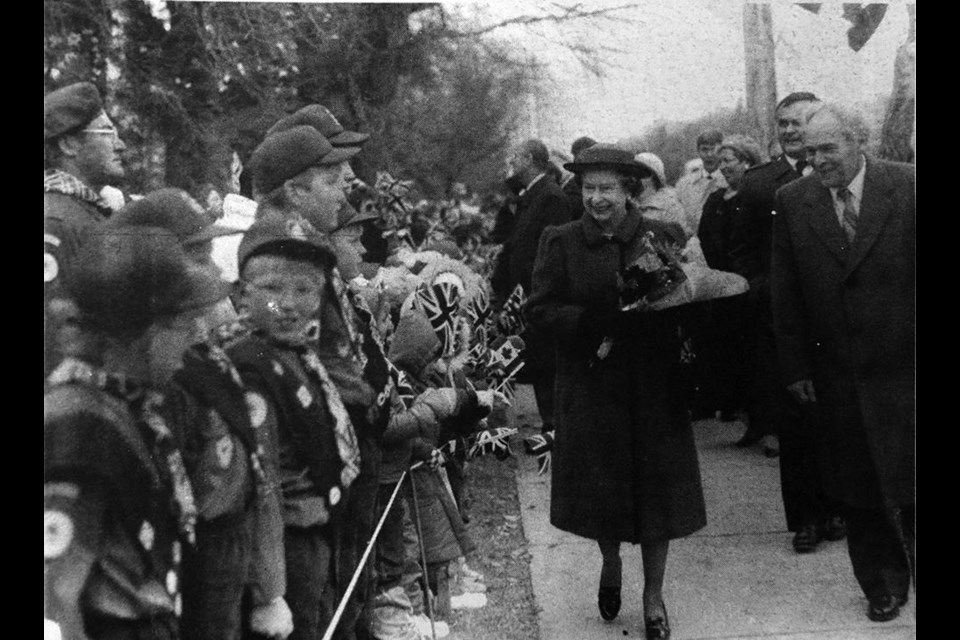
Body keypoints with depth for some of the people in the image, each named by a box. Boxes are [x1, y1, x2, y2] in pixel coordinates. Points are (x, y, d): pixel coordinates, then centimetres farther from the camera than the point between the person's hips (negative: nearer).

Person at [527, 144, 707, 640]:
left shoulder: (665, 238, -1)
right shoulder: (560, 242, 0)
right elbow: (539, 308, -4)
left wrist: (649, 314, -23)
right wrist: (589, 321, -19)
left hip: (654, 388, 0)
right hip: (590, 387, 1)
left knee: (656, 488, 5)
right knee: (600, 486, 11)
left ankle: (653, 597, 23)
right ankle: (610, 563, 42)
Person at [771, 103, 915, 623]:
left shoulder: (906, 186, -6)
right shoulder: (792, 201, 0)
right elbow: (785, 294, 2)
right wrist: (795, 366, 1)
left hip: (900, 366, -2)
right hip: (834, 373, 2)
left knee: (905, 483, 4)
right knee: (855, 491, 12)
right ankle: (881, 585, 30)